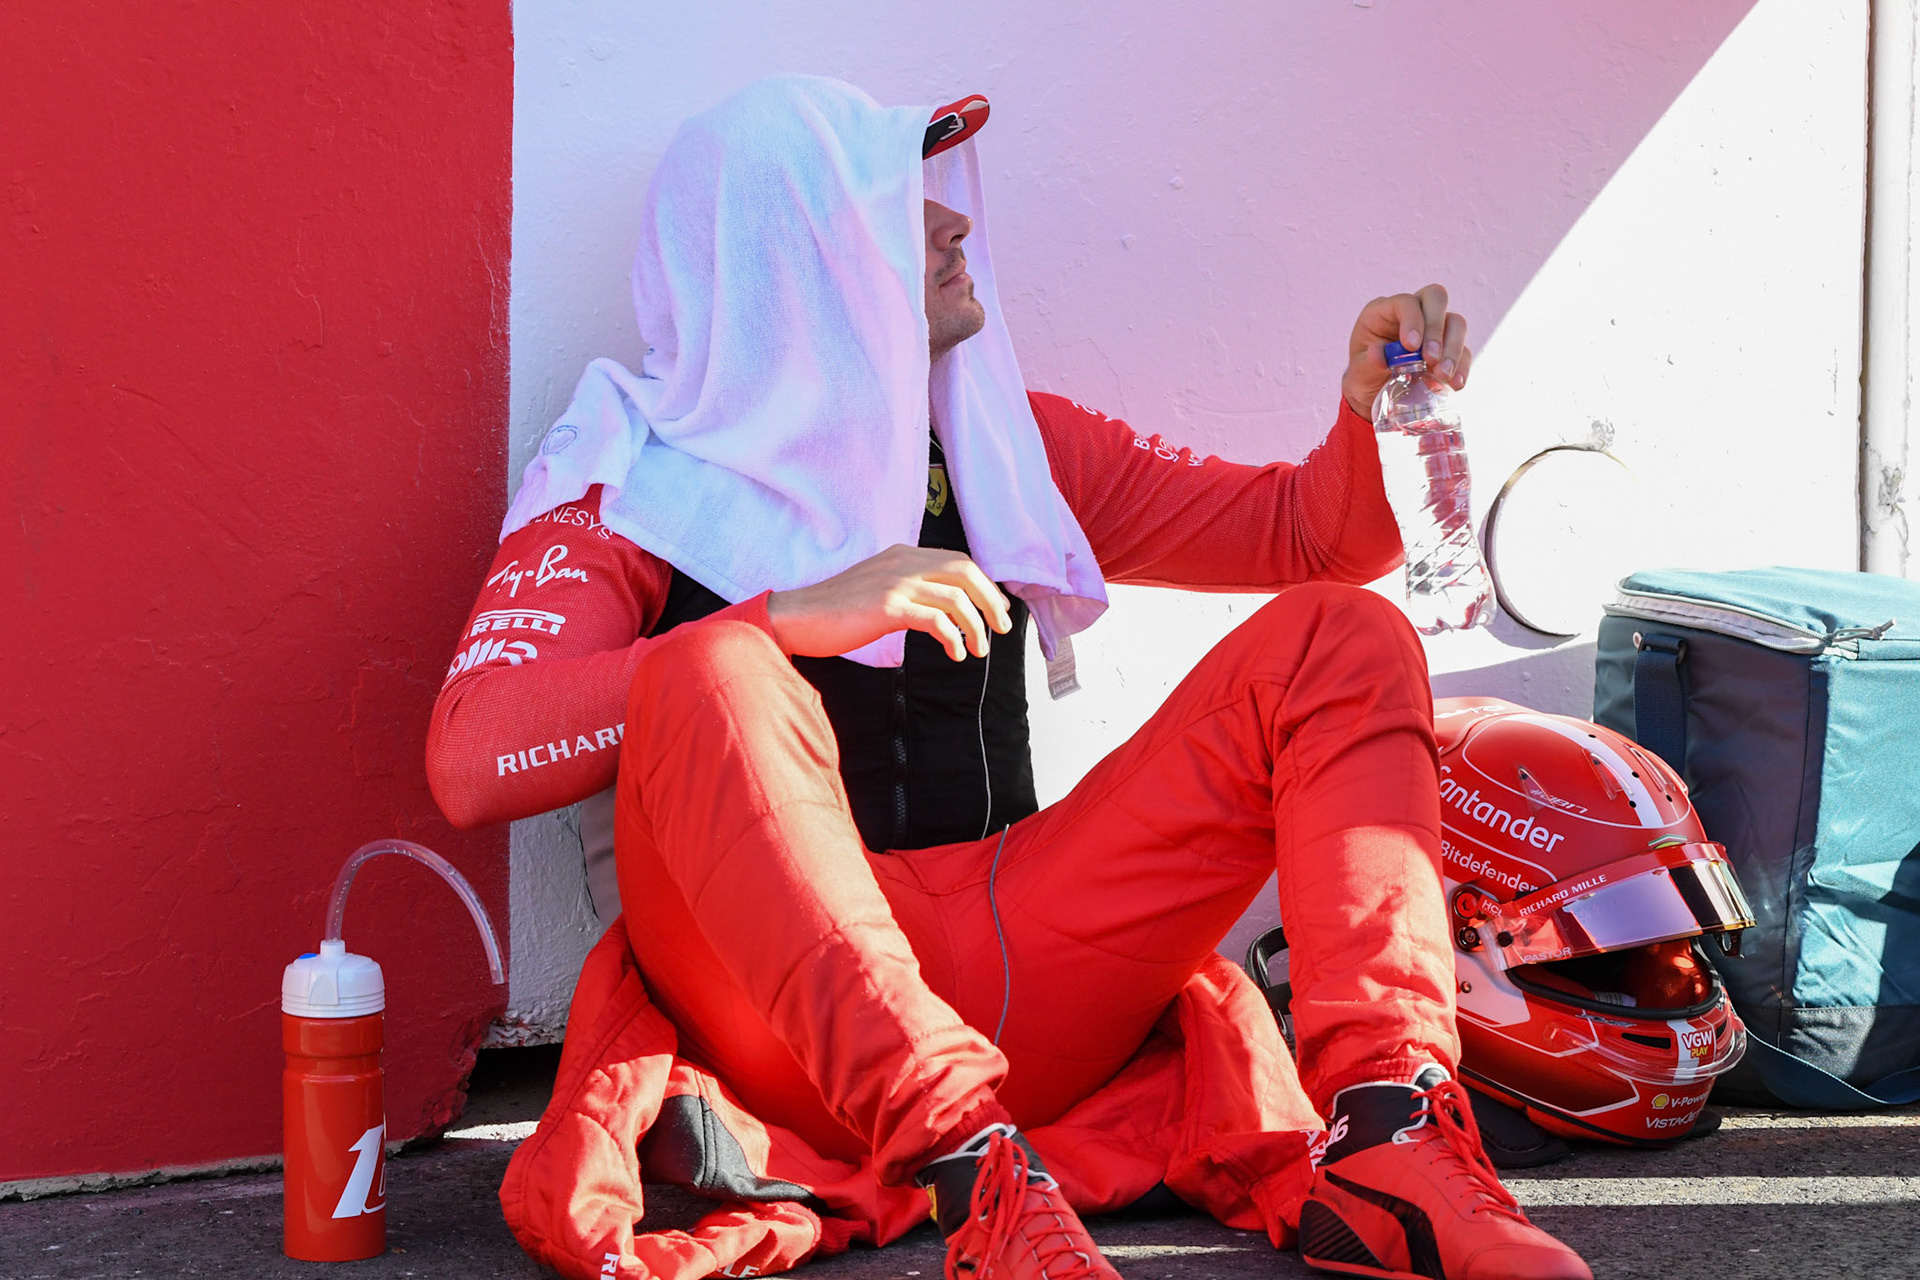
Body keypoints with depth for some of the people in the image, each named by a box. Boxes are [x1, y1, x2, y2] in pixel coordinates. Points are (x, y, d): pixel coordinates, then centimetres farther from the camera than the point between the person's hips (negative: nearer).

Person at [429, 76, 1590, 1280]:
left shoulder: (1001, 444, 17)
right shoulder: (633, 482, 1)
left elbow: (1307, 533, 22)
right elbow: (472, 765, -15)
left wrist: (1370, 411, -1)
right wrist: (793, 620, -23)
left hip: (1013, 978, 5)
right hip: (777, 1015, -5)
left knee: (1341, 638, -5)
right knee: (712, 674, -32)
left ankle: (1385, 1145, -25)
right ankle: (971, 1178, -43)